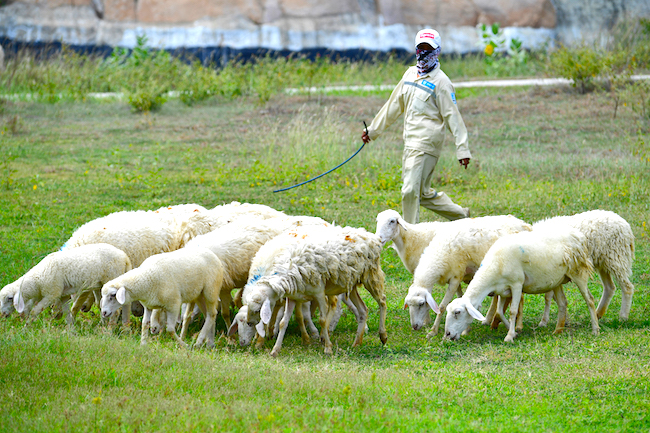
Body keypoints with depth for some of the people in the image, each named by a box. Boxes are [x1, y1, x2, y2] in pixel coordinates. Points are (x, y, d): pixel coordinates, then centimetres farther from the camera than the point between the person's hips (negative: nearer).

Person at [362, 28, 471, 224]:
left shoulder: (441, 81, -6)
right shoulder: (410, 74, 16)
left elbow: (453, 116, -9)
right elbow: (394, 105, 25)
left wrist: (462, 150, -14)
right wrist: (373, 130, 27)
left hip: (426, 143, -8)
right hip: (410, 142, 8)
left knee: (410, 191, -14)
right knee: (423, 194, 11)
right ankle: (460, 215, 26)